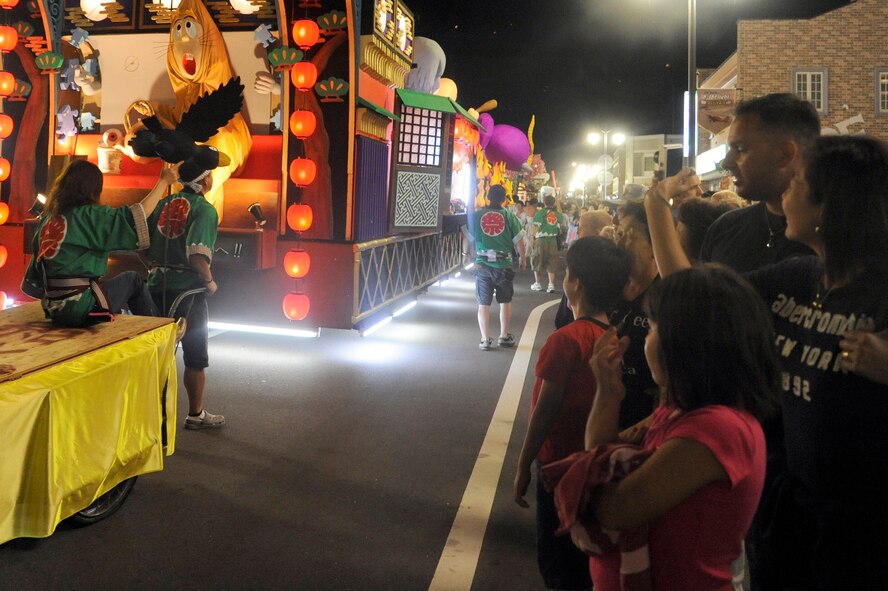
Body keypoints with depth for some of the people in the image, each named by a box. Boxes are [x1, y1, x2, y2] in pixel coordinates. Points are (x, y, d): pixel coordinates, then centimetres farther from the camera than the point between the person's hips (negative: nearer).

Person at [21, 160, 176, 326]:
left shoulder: (48, 218, 10)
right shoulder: (87, 215, -11)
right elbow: (136, 217, -16)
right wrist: (163, 181, -9)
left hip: (54, 309, 8)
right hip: (80, 308, -8)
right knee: (132, 279, 12)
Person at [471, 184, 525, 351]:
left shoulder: (476, 216, -1)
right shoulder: (509, 216, -4)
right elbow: (519, 243, -3)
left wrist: (473, 256, 20)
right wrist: (522, 258, 14)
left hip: (482, 265, 0)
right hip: (504, 265, 0)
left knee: (484, 304, 7)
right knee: (505, 302, 16)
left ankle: (485, 340, 9)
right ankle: (504, 336, 24)